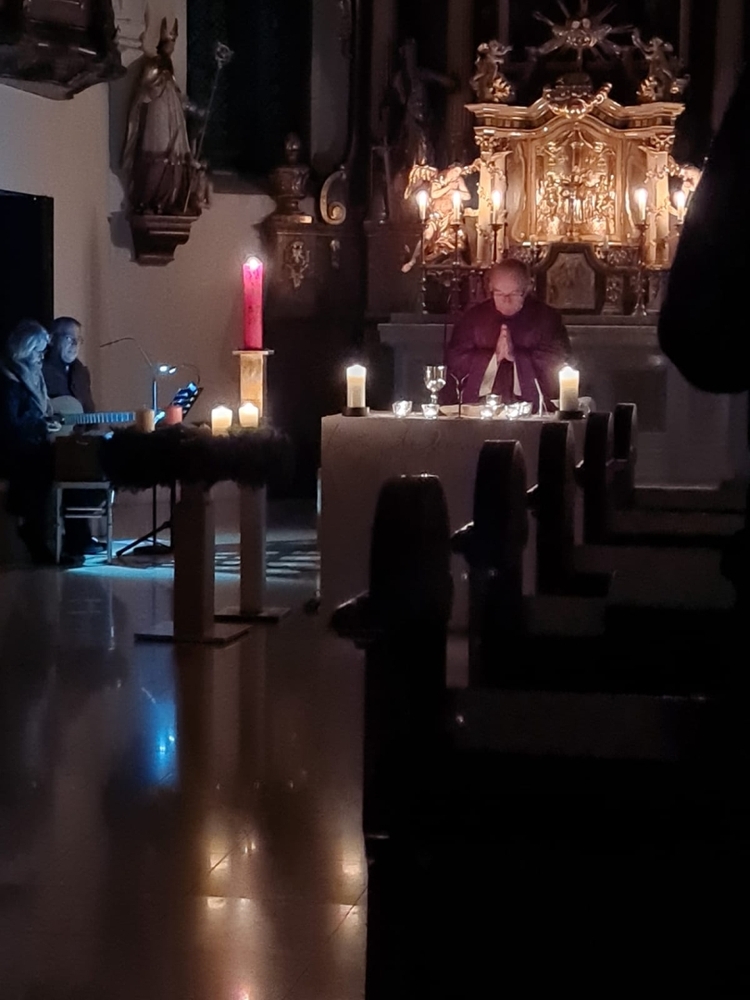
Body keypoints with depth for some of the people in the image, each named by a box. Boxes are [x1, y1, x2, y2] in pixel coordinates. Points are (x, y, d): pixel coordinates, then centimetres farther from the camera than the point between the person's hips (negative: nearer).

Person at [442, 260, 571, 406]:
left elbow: (560, 361, -2)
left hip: (531, 403, -1)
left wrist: (516, 355, -12)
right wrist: (494, 356, -9)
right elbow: (454, 360, 5)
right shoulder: (473, 316, 11)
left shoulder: (547, 317, 7)